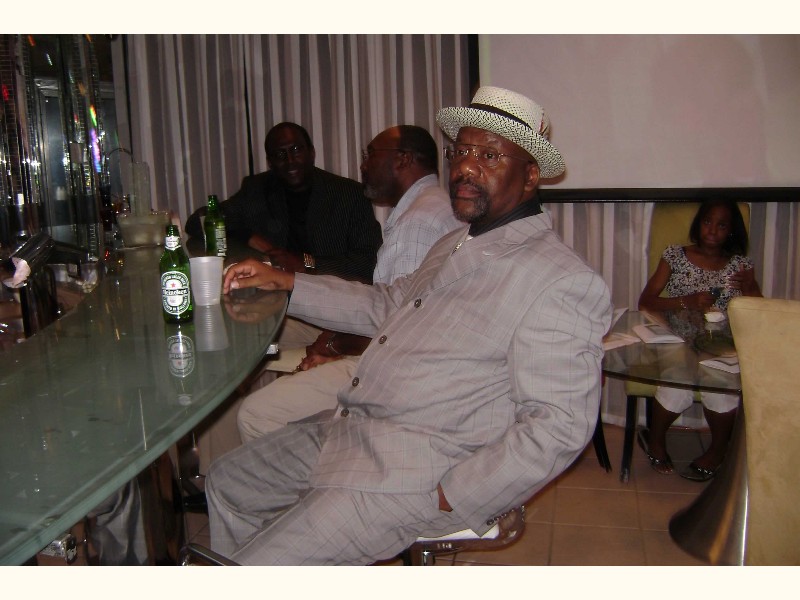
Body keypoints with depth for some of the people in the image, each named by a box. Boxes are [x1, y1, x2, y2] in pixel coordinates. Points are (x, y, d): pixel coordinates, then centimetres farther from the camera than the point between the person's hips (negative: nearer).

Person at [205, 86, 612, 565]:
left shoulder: (560, 281, -17)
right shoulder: (456, 244, 14)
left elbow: (558, 427, -21)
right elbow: (387, 305, 25)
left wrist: (446, 502, -19)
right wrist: (285, 282, 19)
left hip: (421, 468, -9)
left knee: (257, 565, -14)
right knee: (227, 482, 19)